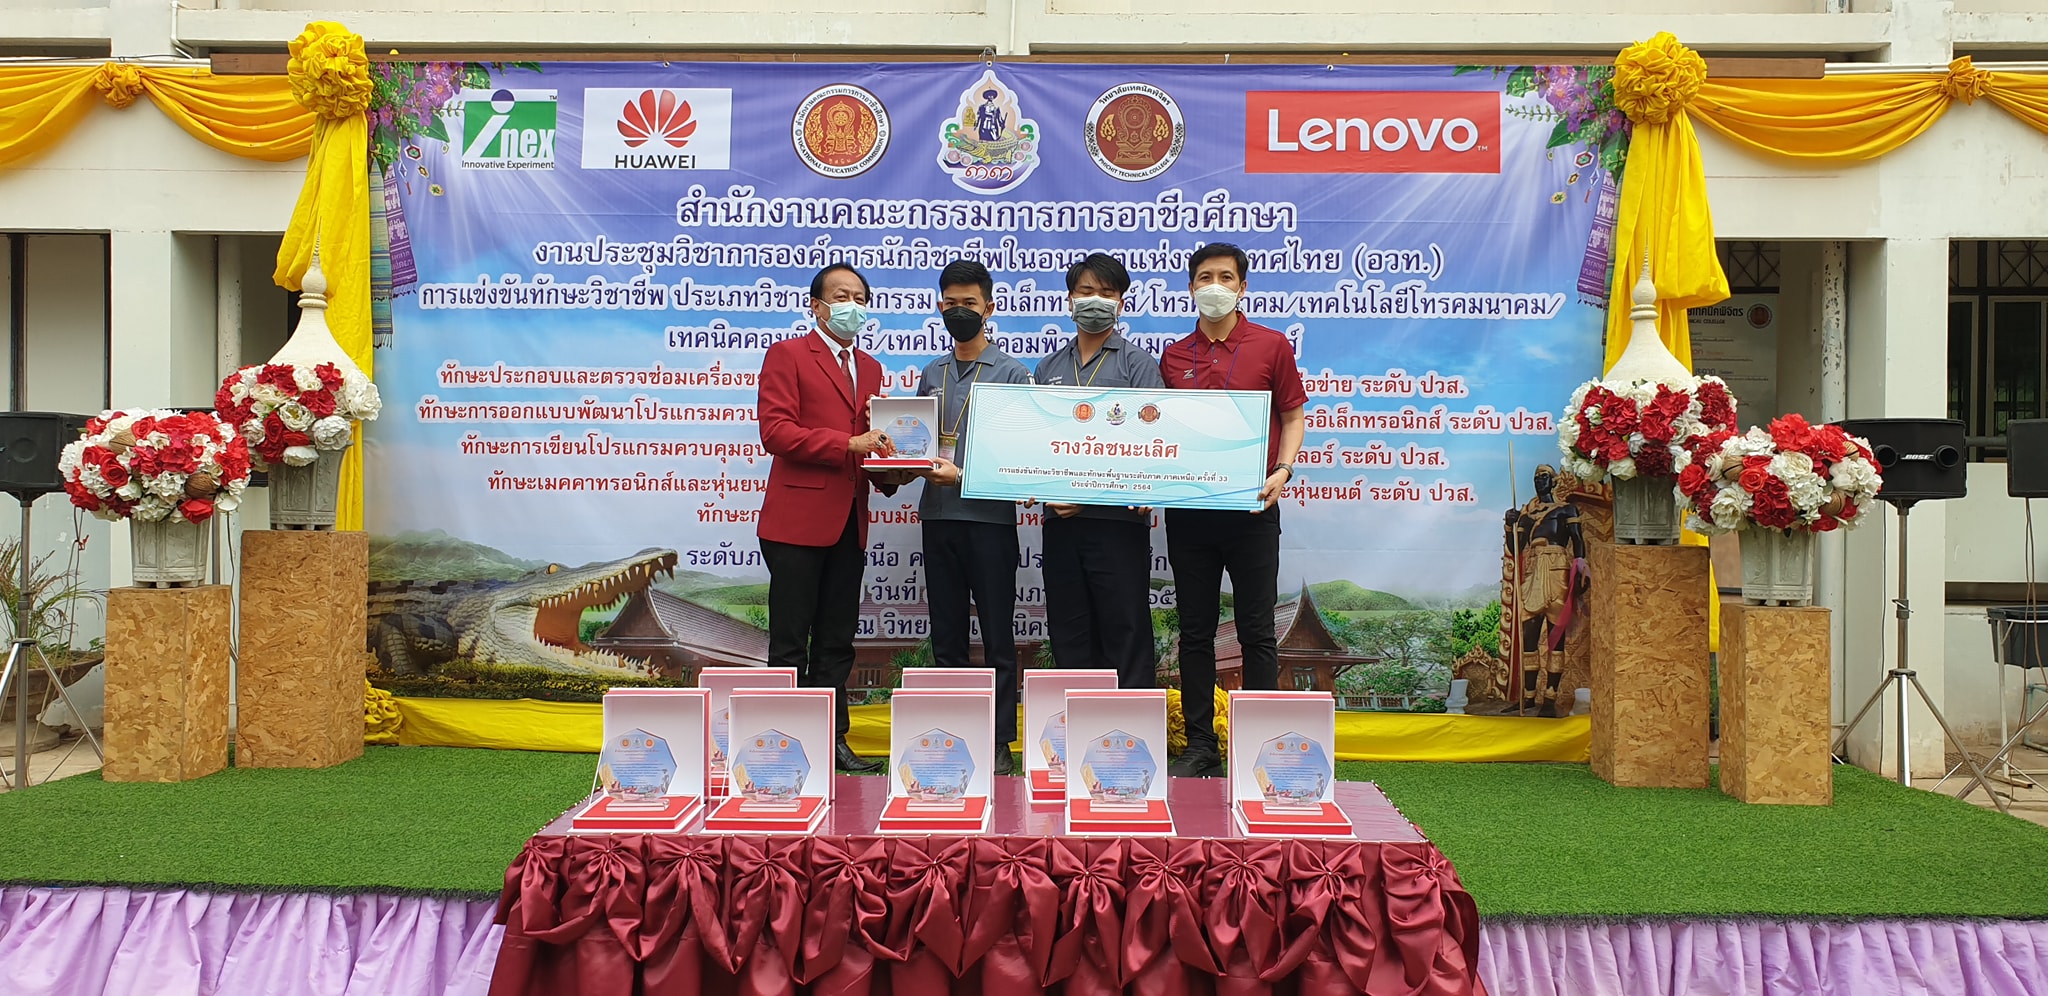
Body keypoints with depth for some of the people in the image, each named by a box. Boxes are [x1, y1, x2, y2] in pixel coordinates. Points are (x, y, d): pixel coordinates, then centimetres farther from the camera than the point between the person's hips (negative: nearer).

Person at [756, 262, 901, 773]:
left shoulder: (870, 368, 20)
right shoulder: (788, 354, 0)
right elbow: (775, 430, -12)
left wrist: (888, 473, 2)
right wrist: (848, 445, -19)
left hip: (849, 522, 7)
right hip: (798, 519, -6)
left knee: (837, 643, 10)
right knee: (791, 641, -2)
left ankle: (830, 739, 17)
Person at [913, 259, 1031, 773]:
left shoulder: (1012, 373, 0)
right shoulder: (931, 373, 15)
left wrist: (962, 476, -18)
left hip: (989, 516, -4)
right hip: (938, 515, 5)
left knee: (997, 636, 1)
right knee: (946, 635, 10)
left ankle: (999, 744, 9)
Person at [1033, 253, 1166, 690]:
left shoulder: (1137, 363, 3)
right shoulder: (1049, 368, 17)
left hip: (1116, 518, -5)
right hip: (1059, 519, 5)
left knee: (1125, 634, -3)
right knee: (1068, 637, 10)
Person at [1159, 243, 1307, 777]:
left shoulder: (1271, 346, 2)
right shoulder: (1173, 356, 10)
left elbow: (1292, 416, 5)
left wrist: (1282, 470, -11)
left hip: (1251, 507, -3)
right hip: (1187, 508, 3)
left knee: (1256, 631, 1)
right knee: (1195, 632, 7)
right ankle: (1200, 746, 15)